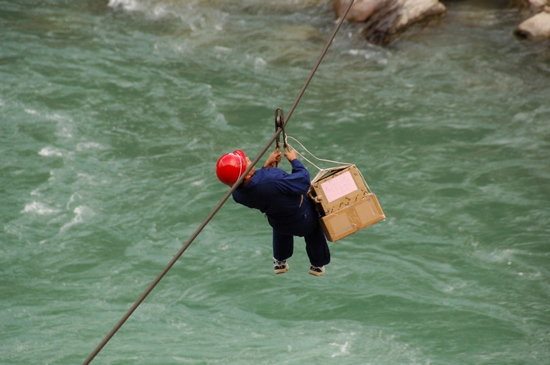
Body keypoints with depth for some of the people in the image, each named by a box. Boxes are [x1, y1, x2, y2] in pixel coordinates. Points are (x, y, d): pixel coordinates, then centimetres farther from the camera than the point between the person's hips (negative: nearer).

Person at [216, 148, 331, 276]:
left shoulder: (238, 194, -26)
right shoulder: (272, 181, -49)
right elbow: (303, 180, -32)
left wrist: (267, 165, -2)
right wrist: (294, 160, -17)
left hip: (278, 223, 4)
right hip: (303, 217, -4)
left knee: (281, 229, 41)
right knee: (313, 234, 30)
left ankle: (280, 262, 59)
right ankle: (318, 265, 53)